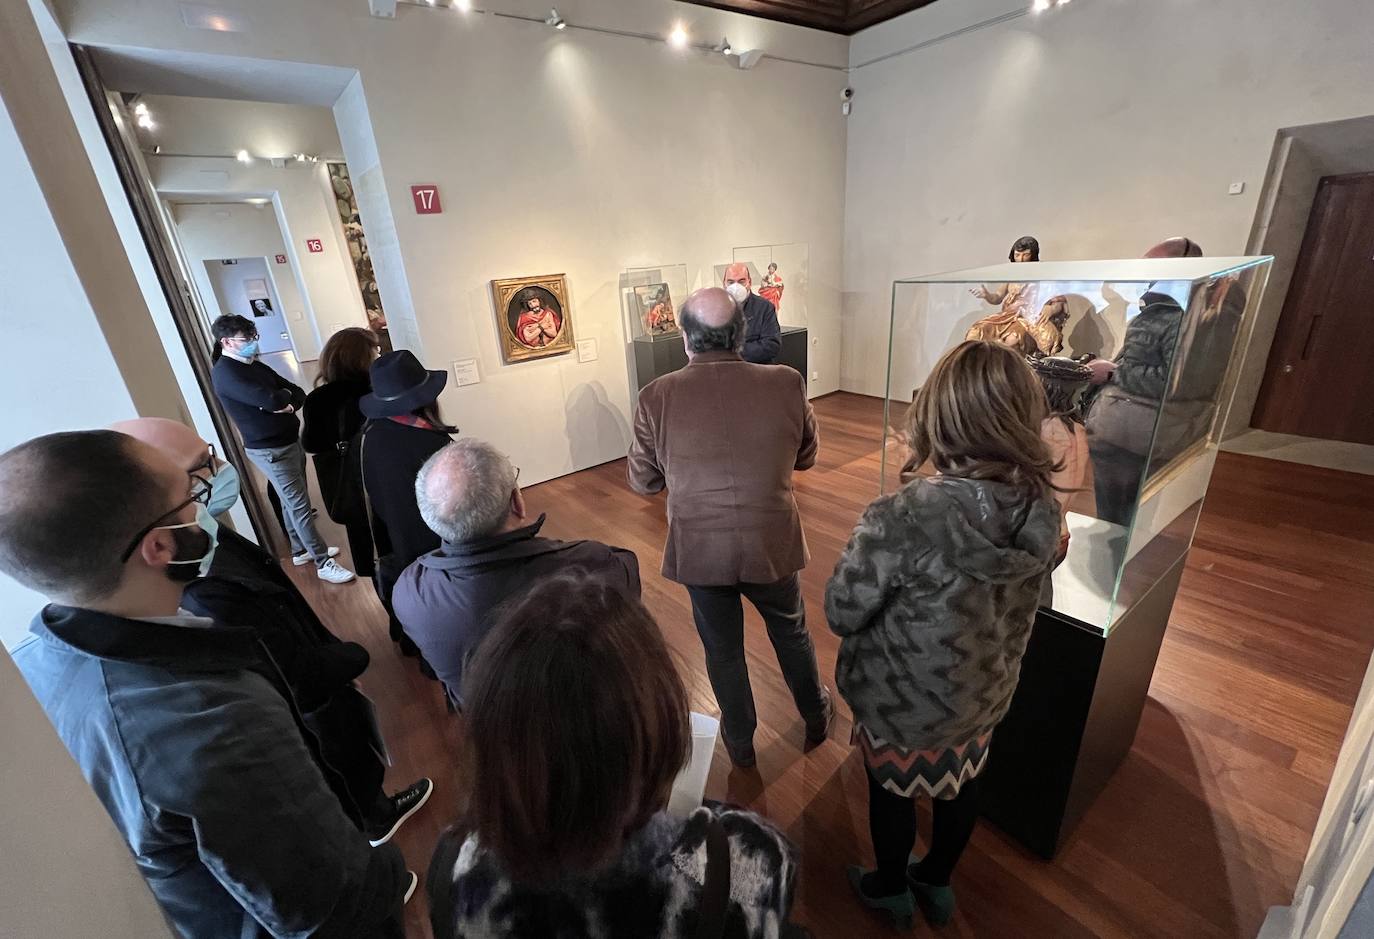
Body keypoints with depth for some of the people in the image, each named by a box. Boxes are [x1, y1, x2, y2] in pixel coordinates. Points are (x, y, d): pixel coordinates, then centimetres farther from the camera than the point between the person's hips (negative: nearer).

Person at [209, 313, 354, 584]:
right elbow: (272, 400, -30)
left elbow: (298, 392, 9)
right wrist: (284, 394, -7)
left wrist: (290, 404, -14)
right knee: (300, 506, -4)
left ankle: (301, 550, 33)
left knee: (292, 502, 18)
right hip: (269, 450, -9)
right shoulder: (224, 373, -17)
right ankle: (323, 563, 3)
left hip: (290, 440, 9)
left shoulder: (254, 365, 11)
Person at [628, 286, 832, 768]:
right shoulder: (786, 384, -13)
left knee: (723, 650, 22)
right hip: (773, 544, 1)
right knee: (792, 634, 27)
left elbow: (642, 481, -3)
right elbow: (806, 456, 3)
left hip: (700, 550, 0)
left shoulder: (657, 396, -15)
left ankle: (740, 742, 45)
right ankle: (816, 718, 51)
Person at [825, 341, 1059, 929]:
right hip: (984, 694, 5)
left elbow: (841, 615, -23)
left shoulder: (900, 520, -37)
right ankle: (937, 884, 58)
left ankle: (891, 890, 54)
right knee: (959, 785, 30)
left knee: (892, 792, 25)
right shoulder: (1042, 509, -17)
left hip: (903, 702, -4)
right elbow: (1014, 599, 1)